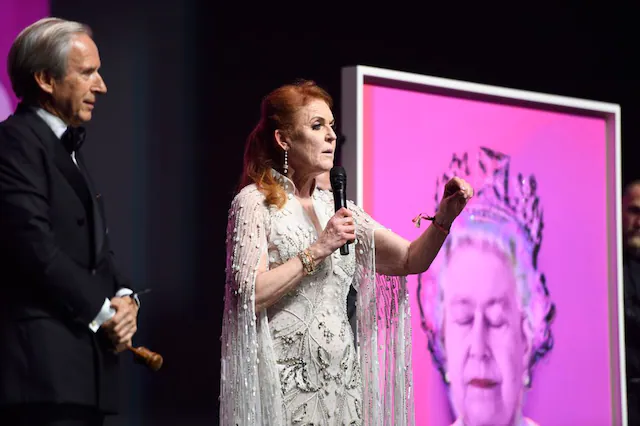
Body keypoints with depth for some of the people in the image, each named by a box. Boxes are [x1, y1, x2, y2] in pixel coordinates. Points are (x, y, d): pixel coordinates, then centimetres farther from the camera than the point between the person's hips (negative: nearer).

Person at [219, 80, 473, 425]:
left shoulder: (335, 208, 12)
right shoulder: (254, 202, -5)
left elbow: (411, 260, 10)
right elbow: (250, 295, -16)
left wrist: (445, 216, -6)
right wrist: (318, 249, -16)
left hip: (341, 380, 6)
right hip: (285, 382, -6)